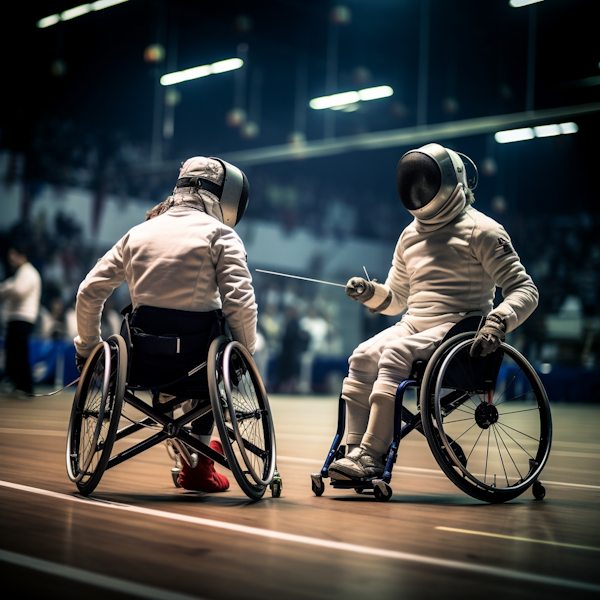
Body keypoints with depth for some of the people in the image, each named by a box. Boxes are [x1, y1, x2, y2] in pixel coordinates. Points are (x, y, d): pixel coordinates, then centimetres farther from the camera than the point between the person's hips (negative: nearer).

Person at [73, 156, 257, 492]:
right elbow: (242, 304, -14)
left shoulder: (140, 232, 11)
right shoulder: (220, 234, -2)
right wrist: (245, 353, 3)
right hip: (194, 362, -3)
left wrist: (88, 348, 23)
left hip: (144, 364, 4)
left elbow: (89, 293, 10)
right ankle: (198, 465, 32)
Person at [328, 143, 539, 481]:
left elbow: (525, 291, -7)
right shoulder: (410, 237, 18)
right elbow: (396, 299, 25)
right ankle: (356, 450, -20)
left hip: (459, 328, -6)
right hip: (413, 327, 6)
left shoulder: (480, 231, -3)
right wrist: (369, 293, 2)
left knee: (395, 353, -31)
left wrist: (497, 323, -25)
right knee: (363, 358, -21)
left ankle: (372, 456, -32)